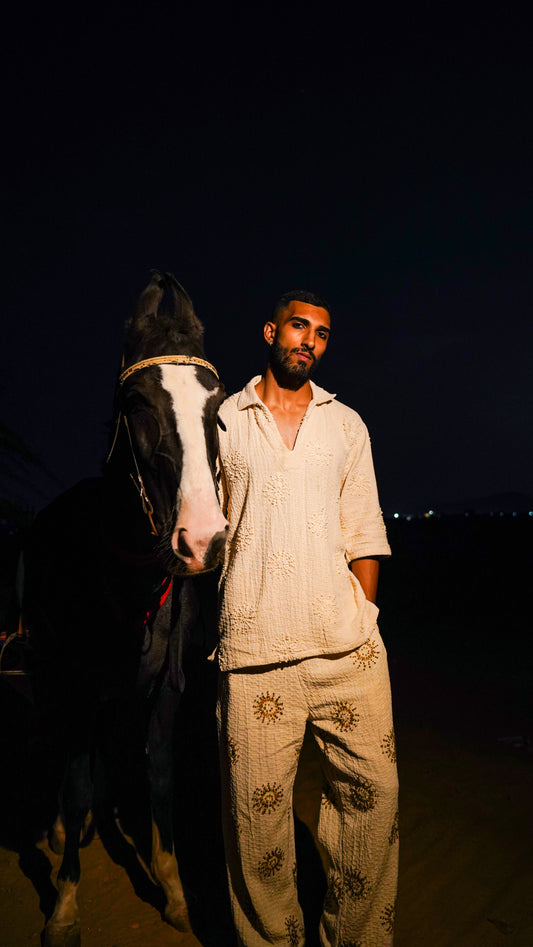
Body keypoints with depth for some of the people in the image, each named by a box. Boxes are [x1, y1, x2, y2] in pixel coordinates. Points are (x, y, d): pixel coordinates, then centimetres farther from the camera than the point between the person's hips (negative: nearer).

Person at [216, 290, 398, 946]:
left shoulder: (346, 424, 14)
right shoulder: (222, 421, 9)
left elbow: (363, 530, 12)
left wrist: (364, 613, 4)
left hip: (348, 645, 3)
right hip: (255, 647, -2)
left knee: (373, 789, 7)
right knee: (257, 806, 3)